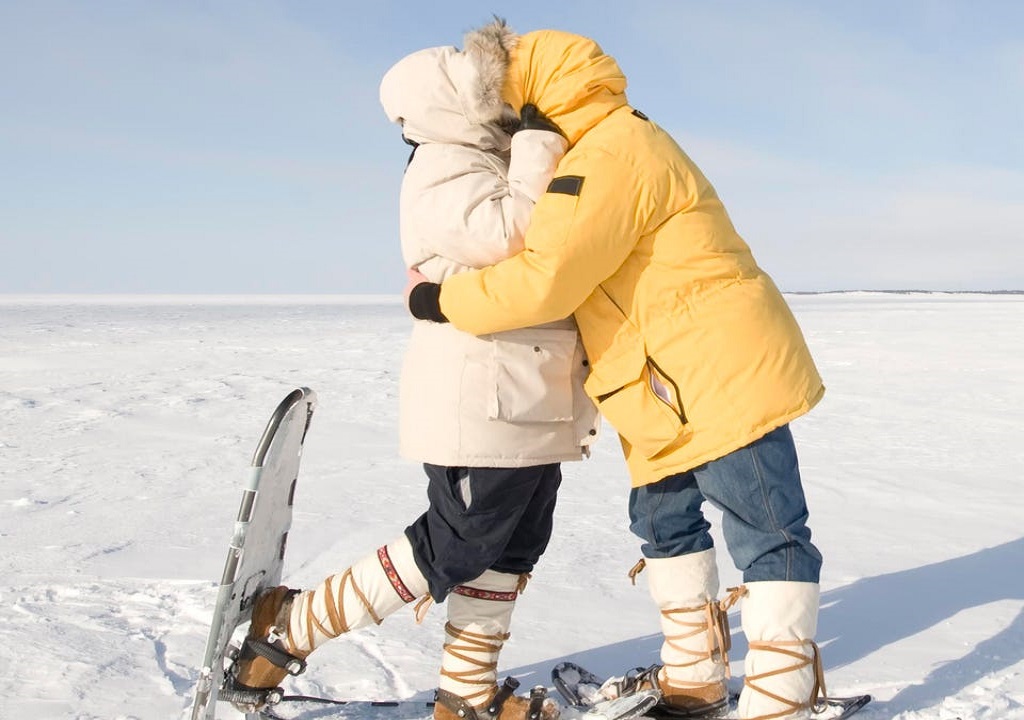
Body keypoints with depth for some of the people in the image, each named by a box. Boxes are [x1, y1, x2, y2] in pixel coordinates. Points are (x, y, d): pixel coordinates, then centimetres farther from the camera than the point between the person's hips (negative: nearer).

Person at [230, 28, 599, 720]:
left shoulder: (491, 163, 18)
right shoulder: (441, 171, -13)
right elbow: (515, 235, -29)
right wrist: (539, 150, -17)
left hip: (524, 400, 10)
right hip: (480, 399, -10)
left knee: (515, 542, 13)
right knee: (456, 546, -4)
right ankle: (289, 627, 6)